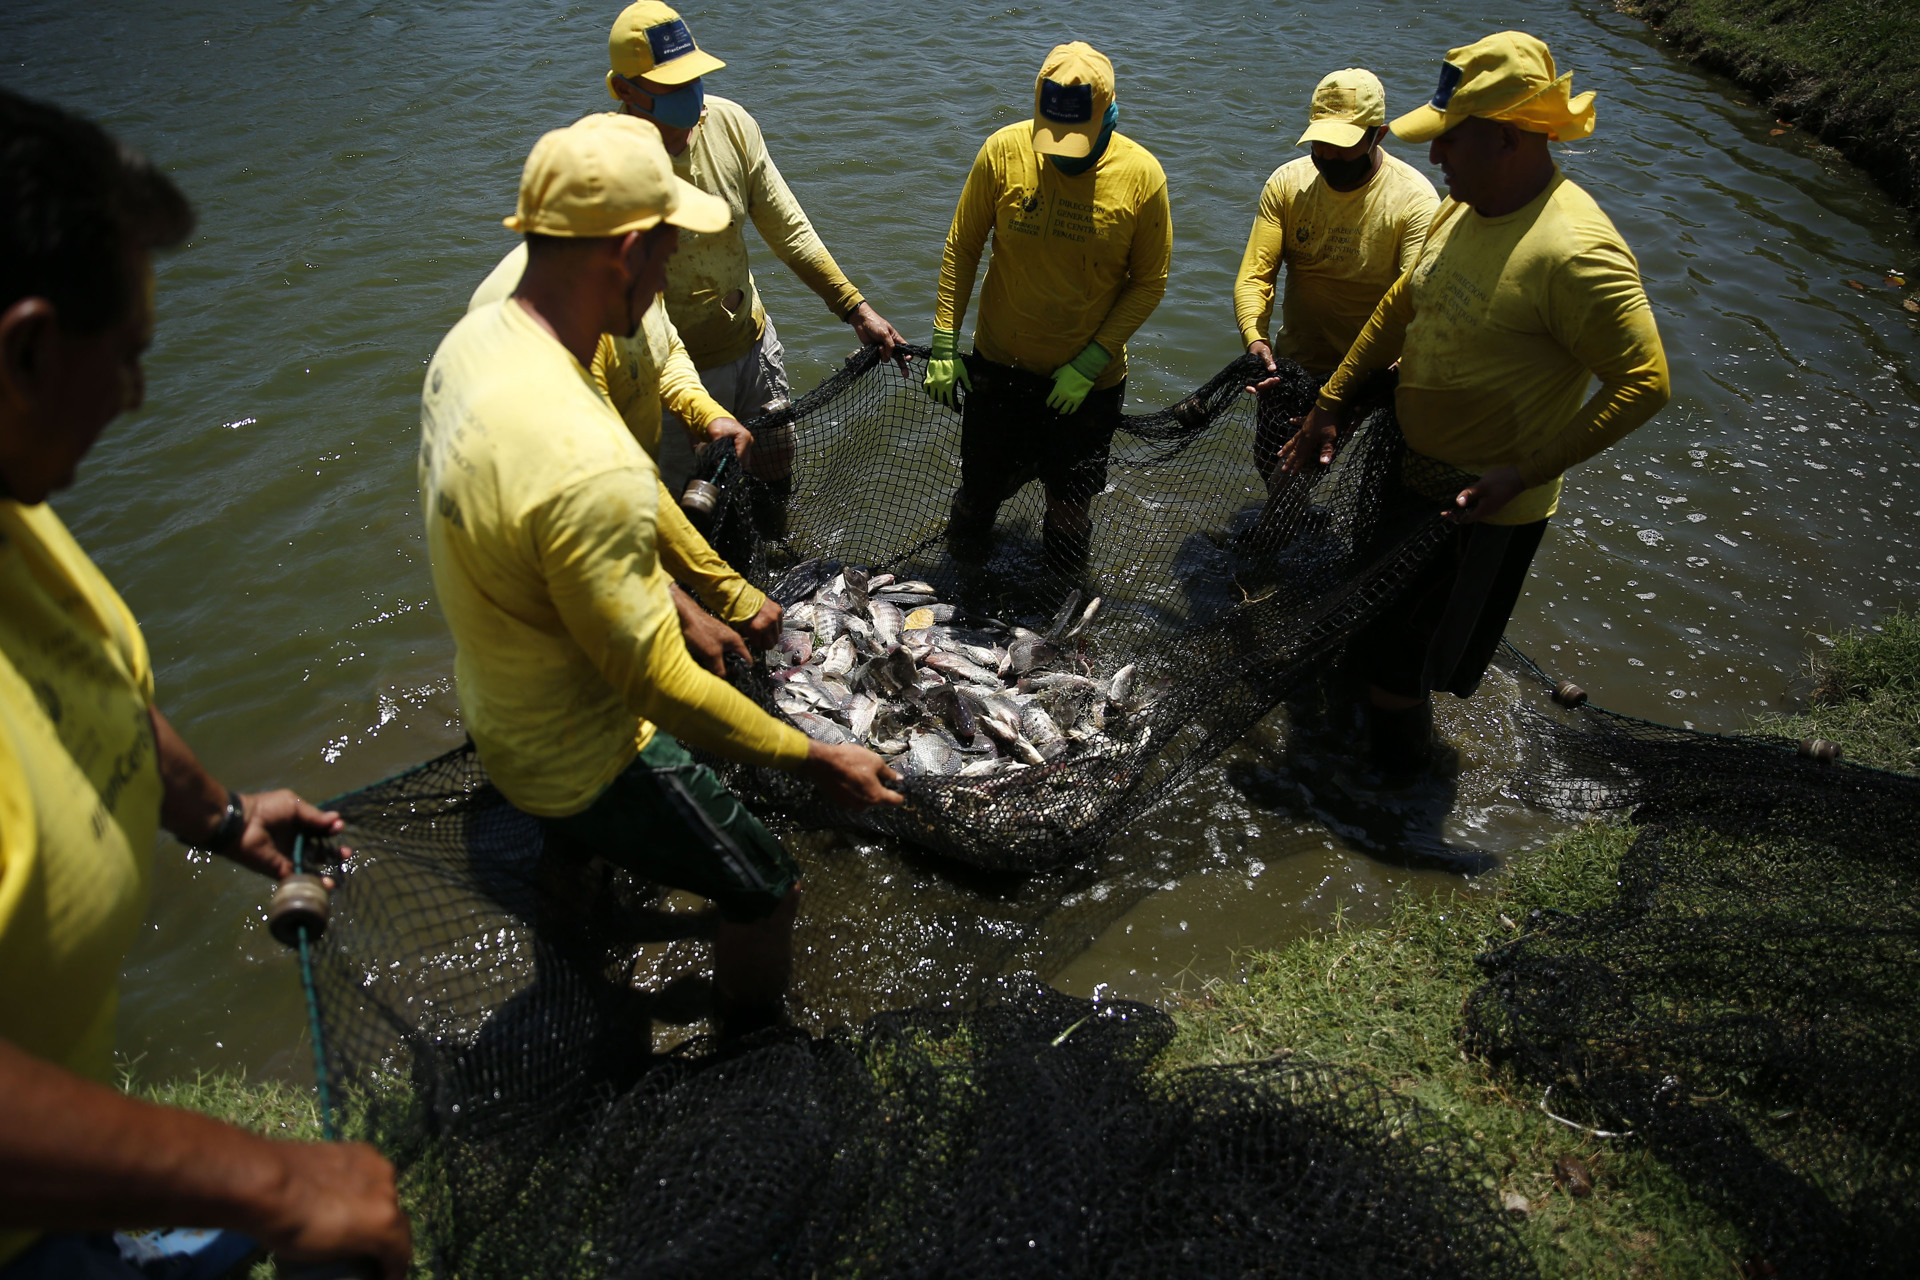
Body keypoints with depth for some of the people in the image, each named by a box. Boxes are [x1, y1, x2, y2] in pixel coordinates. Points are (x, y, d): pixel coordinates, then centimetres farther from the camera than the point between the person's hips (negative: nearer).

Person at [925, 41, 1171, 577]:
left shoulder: (1142, 176, -15)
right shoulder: (1003, 151, -14)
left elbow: (1149, 283, -7)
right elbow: (962, 246, -3)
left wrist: (1090, 362, -14)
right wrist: (944, 343, -5)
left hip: (1088, 378, -1)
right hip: (999, 363, 1)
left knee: (1069, 504, 13)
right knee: (982, 487, 17)